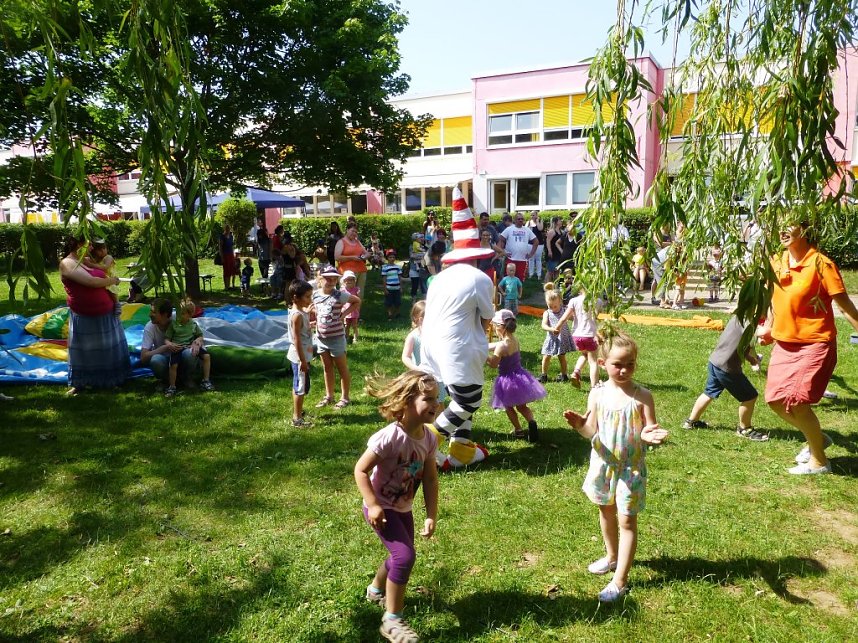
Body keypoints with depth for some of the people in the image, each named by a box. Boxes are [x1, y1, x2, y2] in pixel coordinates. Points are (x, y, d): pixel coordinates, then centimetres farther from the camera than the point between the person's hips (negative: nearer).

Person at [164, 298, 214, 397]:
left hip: (191, 345, 3)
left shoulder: (193, 324, 4)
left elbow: (200, 336, 13)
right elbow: (167, 338, -2)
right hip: (177, 347, -2)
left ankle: (205, 381, -2)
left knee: (206, 356, -14)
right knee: (173, 365, -24)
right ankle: (172, 387, -2)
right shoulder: (173, 324, -4)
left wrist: (197, 341, -9)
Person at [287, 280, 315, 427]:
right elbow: (296, 340, -24)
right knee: (301, 387, -2)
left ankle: (298, 411, 36)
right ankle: (297, 419, 6)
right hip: (300, 356, -10)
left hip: (303, 355, 10)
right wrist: (303, 361, -23)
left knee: (299, 385, 21)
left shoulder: (301, 311, 6)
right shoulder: (297, 315, -22)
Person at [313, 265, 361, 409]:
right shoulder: (315, 295, -2)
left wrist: (344, 313, -8)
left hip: (336, 337, -5)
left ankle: (345, 397, 18)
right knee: (327, 368, 16)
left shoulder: (340, 295, -14)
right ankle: (329, 396, 29)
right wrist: (314, 321, -1)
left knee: (342, 368, 7)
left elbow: (357, 301, -1)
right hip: (321, 337, 5)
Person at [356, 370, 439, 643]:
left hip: (403, 509, 8)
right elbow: (360, 470, -23)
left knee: (401, 556, 22)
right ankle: (392, 620, 2)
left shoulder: (429, 439, -9)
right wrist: (373, 505, -25)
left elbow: (430, 479, -2)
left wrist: (431, 516, -4)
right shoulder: (389, 437, -30)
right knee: (405, 556, -16)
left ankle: (376, 590, 53)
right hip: (381, 509, -8)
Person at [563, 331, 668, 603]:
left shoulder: (642, 396, -15)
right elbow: (592, 432, -5)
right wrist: (580, 425, -26)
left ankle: (620, 581, 8)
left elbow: (650, 431, -13)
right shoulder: (597, 394, -7)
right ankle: (612, 556, 46)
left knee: (627, 521, 0)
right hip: (603, 463, 4)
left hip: (631, 468, -4)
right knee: (606, 512, 22)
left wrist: (650, 436, -37)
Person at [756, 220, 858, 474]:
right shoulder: (776, 262, 2)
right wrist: (768, 327, 22)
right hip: (784, 343, 7)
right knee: (775, 400, 7)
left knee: (796, 401, -12)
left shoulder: (821, 264, -16)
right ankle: (816, 438, 34)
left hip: (815, 343, -7)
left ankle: (819, 461, 11)